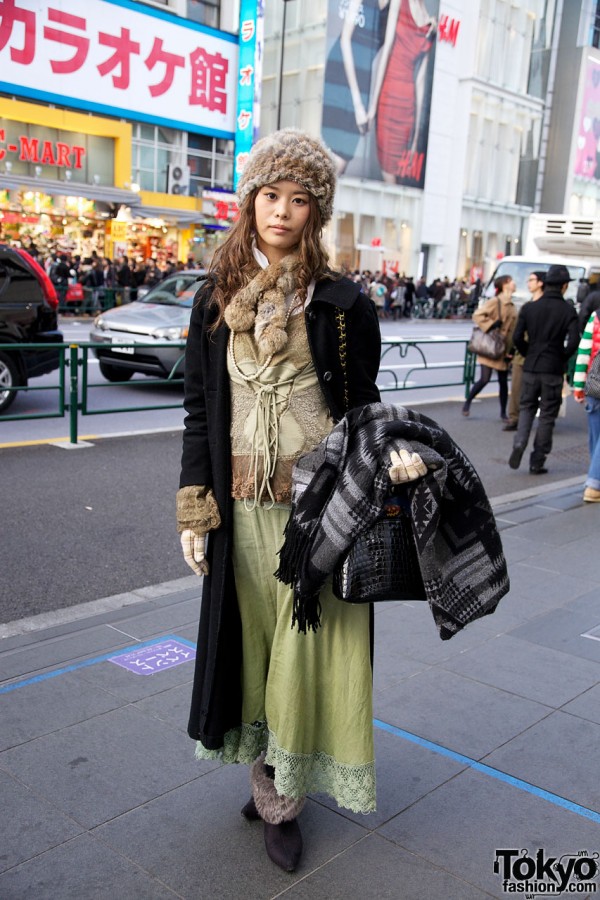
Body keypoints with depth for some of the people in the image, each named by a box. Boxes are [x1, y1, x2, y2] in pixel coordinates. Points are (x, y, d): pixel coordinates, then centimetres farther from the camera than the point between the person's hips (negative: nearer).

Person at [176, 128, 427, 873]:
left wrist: (391, 455, -18)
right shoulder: (215, 301, 5)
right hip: (243, 504, 3)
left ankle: (281, 792, 23)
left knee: (308, 643, 4)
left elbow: (364, 406, 4)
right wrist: (194, 511, 2)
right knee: (251, 640, 11)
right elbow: (199, 411, 6)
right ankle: (270, 780, 29)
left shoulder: (344, 305, -2)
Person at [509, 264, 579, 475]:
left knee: (526, 408, 16)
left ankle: (519, 444, -9)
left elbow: (517, 338, -3)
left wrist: (529, 355, 12)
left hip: (530, 368, 2)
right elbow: (574, 340, -15)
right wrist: (563, 358, 2)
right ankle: (537, 462, 9)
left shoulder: (529, 308, 1)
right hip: (554, 371, -2)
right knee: (547, 415, 7)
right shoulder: (568, 311, -6)